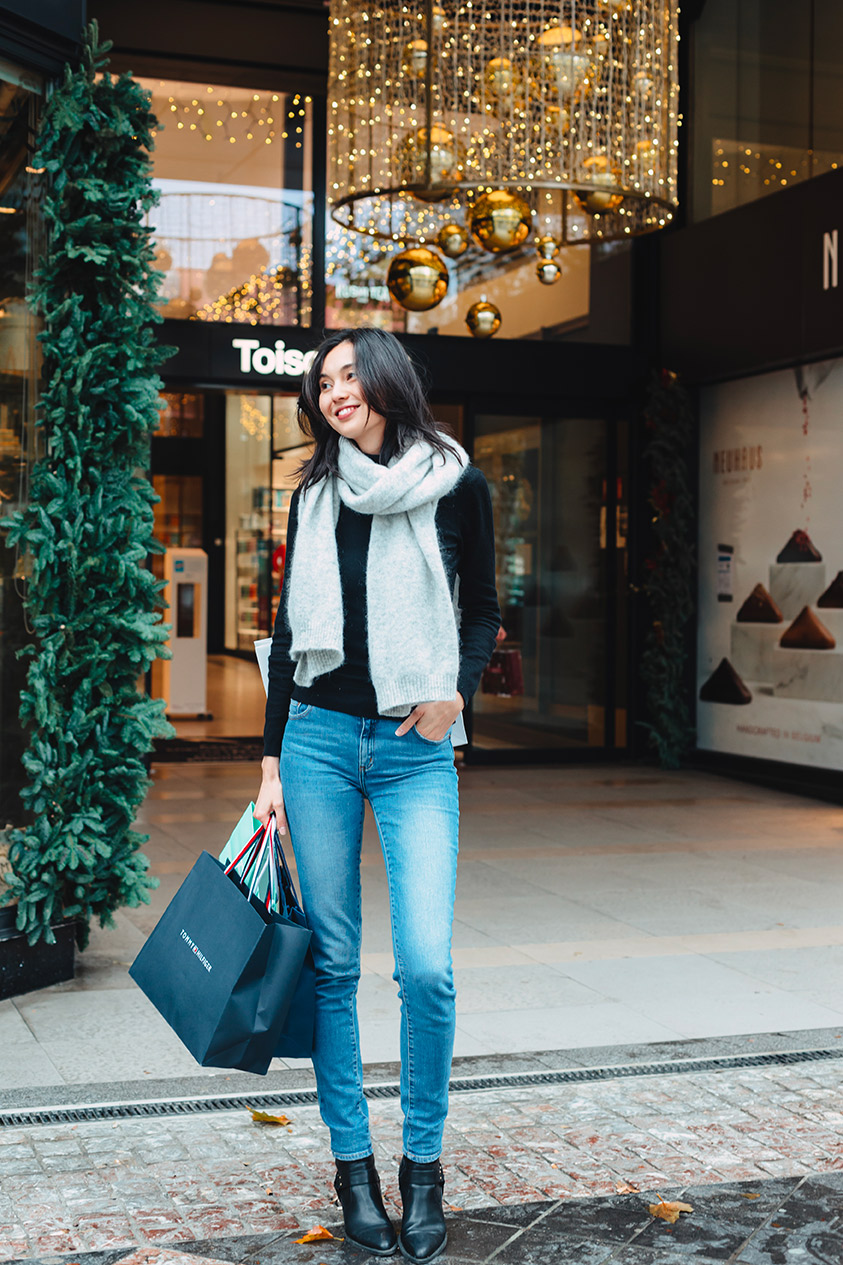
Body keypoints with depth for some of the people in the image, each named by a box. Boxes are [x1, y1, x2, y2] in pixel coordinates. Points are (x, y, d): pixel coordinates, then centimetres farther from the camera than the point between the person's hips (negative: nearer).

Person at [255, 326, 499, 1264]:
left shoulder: (454, 484, 1)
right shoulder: (316, 493, 7)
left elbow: (482, 609, 11)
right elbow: (290, 631, 10)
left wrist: (457, 688, -8)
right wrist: (271, 761, 7)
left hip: (415, 750, -2)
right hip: (318, 738, 2)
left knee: (425, 966, -11)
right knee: (332, 962, 4)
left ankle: (423, 1166, 9)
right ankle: (352, 1165, 17)